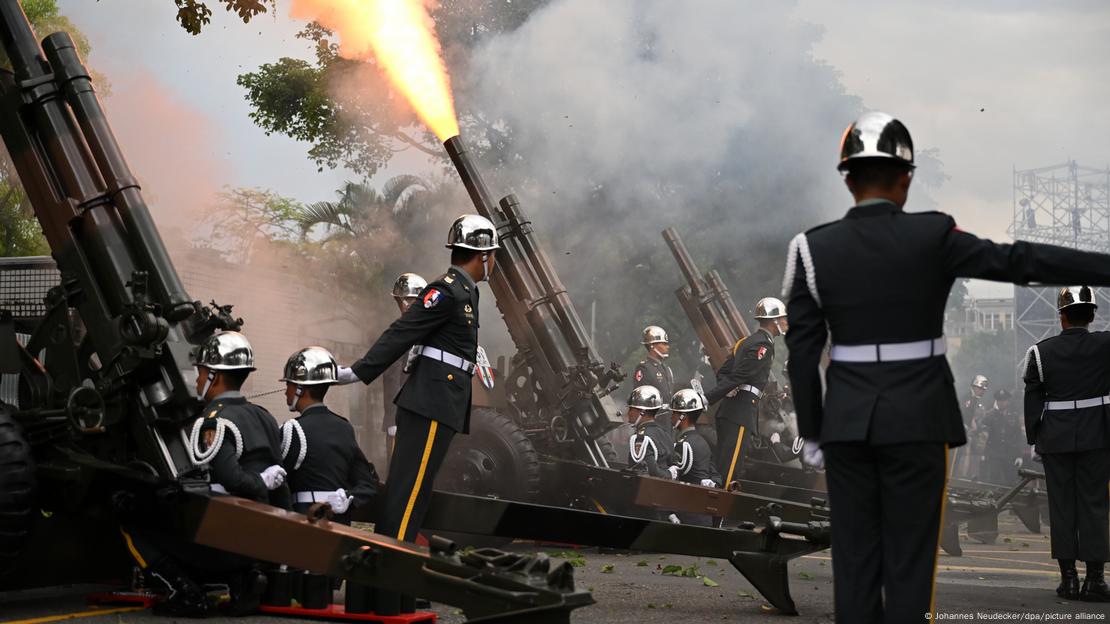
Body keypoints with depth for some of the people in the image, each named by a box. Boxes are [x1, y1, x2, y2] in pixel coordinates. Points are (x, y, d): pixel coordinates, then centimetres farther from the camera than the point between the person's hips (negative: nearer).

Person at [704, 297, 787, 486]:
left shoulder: (747, 341, 20)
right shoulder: (764, 345, -11)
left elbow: (722, 372, 19)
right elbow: (739, 376, -18)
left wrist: (729, 389, 1)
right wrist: (708, 399, -20)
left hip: (728, 410, 9)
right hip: (741, 413, -9)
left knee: (723, 463, 11)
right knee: (729, 467, -10)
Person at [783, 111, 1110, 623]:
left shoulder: (814, 249, -2)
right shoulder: (932, 237, -9)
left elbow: (803, 350, -1)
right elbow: (1020, 261, -11)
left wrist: (811, 429, 7)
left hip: (847, 423, 2)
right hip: (917, 422, -2)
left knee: (854, 558, 7)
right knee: (910, 558, 2)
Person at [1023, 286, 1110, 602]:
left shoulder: (1040, 352, -4)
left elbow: (1033, 399, 0)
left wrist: (1033, 437, 8)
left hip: (1056, 439, 0)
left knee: (1062, 505, 6)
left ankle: (1068, 578, 7)